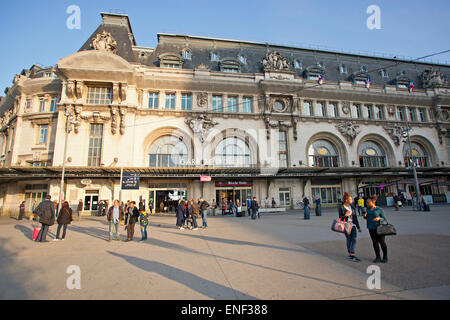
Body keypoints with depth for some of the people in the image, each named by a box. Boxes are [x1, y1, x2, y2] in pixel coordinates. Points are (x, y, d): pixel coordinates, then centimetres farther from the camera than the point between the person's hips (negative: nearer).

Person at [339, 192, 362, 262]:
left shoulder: (352, 207, 10)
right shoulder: (341, 207, -6)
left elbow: (355, 217, 14)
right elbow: (340, 217, -4)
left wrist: (358, 227, 15)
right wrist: (345, 216, -25)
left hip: (353, 225, 5)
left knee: (354, 240, -3)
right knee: (349, 239, 3)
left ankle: (351, 254, 5)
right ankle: (351, 255, 13)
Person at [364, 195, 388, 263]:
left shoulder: (379, 209, -7)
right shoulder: (368, 209, 6)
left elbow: (384, 218, -2)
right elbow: (366, 217, 18)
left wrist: (379, 218, -21)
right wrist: (365, 216, -4)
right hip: (371, 228, 4)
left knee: (382, 242, 5)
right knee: (375, 242, 8)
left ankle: (385, 257, 22)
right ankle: (378, 257, 17)